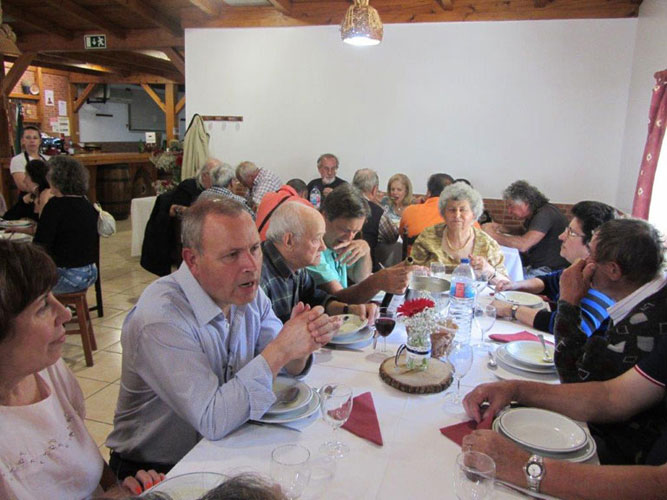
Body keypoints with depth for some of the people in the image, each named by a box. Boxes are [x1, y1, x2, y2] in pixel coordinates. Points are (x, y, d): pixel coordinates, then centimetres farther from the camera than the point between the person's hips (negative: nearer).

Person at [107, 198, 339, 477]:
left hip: (223, 446, 6)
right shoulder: (160, 318, -26)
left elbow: (289, 367, 3)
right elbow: (212, 421, -29)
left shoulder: (248, 293, -4)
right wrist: (280, 350, -30)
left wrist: (300, 346, -20)